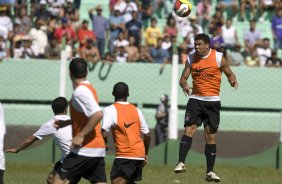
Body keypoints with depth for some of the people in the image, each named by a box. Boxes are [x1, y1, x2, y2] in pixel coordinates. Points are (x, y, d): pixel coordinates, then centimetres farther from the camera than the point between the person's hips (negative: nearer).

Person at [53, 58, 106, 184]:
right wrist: (65, 123, 27)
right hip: (98, 149, 9)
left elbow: (97, 114, -26)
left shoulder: (80, 91, -15)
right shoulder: (88, 88, 14)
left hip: (85, 149, -9)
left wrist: (81, 136, -25)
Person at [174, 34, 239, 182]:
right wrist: (184, 85, -18)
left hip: (213, 101, -1)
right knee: (189, 128, -17)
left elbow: (229, 73, 6)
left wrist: (232, 80, -17)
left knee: (211, 135, 4)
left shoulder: (218, 57, -4)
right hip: (195, 99, 1)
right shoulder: (191, 59, 3)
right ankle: (181, 163, -23)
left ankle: (210, 171, 10)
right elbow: (183, 78, 5)